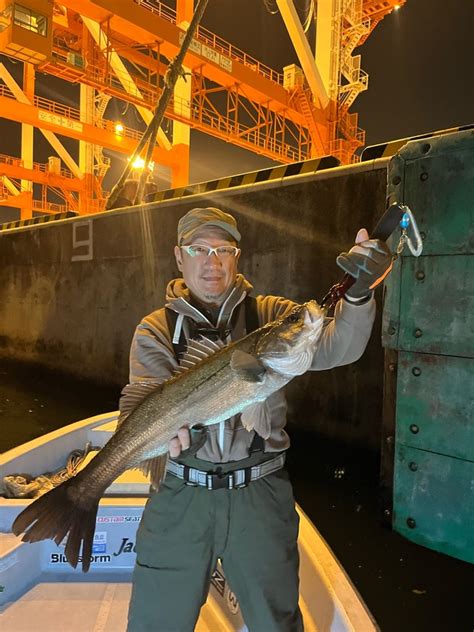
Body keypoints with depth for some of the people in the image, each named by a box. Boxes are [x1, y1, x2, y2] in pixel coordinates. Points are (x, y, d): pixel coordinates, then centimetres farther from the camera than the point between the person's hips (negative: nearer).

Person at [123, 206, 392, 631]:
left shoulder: (270, 314, 0)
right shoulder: (156, 329, 1)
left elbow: (336, 350, -14)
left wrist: (358, 294, -32)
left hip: (259, 498, 1)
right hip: (181, 495, 0)